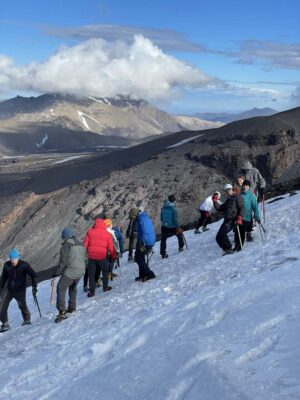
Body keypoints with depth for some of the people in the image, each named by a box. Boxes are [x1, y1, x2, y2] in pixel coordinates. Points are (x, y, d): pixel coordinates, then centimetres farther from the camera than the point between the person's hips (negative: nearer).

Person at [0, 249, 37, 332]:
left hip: (20, 290, -3)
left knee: (22, 306, 0)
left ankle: (27, 319, 30)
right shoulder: (7, 265, -5)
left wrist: (34, 287, -12)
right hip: (9, 290, 3)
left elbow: (33, 275, -5)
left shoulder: (24, 265, -13)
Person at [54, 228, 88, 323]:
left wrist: (57, 273, -5)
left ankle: (62, 311, -18)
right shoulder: (81, 245, 13)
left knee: (61, 289, -6)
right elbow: (86, 259, 18)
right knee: (73, 288, 27)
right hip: (80, 272, 8)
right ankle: (72, 308, 34)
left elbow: (63, 261, -13)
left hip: (69, 272, -8)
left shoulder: (66, 245, -9)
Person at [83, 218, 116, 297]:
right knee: (105, 271, 22)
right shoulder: (107, 234, 3)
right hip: (102, 256, 0)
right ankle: (105, 287, 28)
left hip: (91, 256, 0)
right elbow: (111, 247, 6)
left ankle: (92, 291, 8)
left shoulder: (90, 232, 2)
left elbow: (85, 244, -1)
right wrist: (114, 256, 19)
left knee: (91, 274, 9)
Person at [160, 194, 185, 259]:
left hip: (164, 227, 4)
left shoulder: (164, 208, 1)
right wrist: (178, 228, -11)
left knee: (163, 239, 15)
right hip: (172, 227, -4)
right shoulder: (173, 208, -16)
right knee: (179, 234, 25)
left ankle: (163, 254, 10)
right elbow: (175, 219, -17)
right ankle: (181, 247, 34)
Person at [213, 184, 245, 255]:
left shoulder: (237, 197, 6)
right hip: (227, 220, 8)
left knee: (222, 233, -27)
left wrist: (239, 218, -18)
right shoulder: (227, 201, 29)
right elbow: (219, 208, 25)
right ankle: (226, 249, 2)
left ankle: (229, 249, -23)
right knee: (218, 238, -2)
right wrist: (215, 201, 13)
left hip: (233, 220, -8)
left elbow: (241, 207, -5)